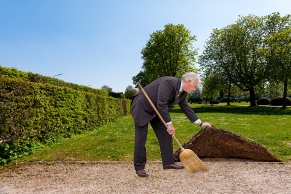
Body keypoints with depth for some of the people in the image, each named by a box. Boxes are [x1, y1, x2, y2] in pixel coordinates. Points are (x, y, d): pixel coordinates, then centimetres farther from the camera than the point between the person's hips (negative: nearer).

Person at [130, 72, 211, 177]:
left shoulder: (182, 92, 0)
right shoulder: (169, 82, -29)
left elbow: (186, 107, 11)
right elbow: (161, 104, -32)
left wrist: (200, 123, 12)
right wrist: (170, 124, -24)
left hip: (156, 110, 9)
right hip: (142, 107, -9)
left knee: (166, 134, 6)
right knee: (141, 139, -6)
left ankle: (168, 162, 17)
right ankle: (139, 167, 7)